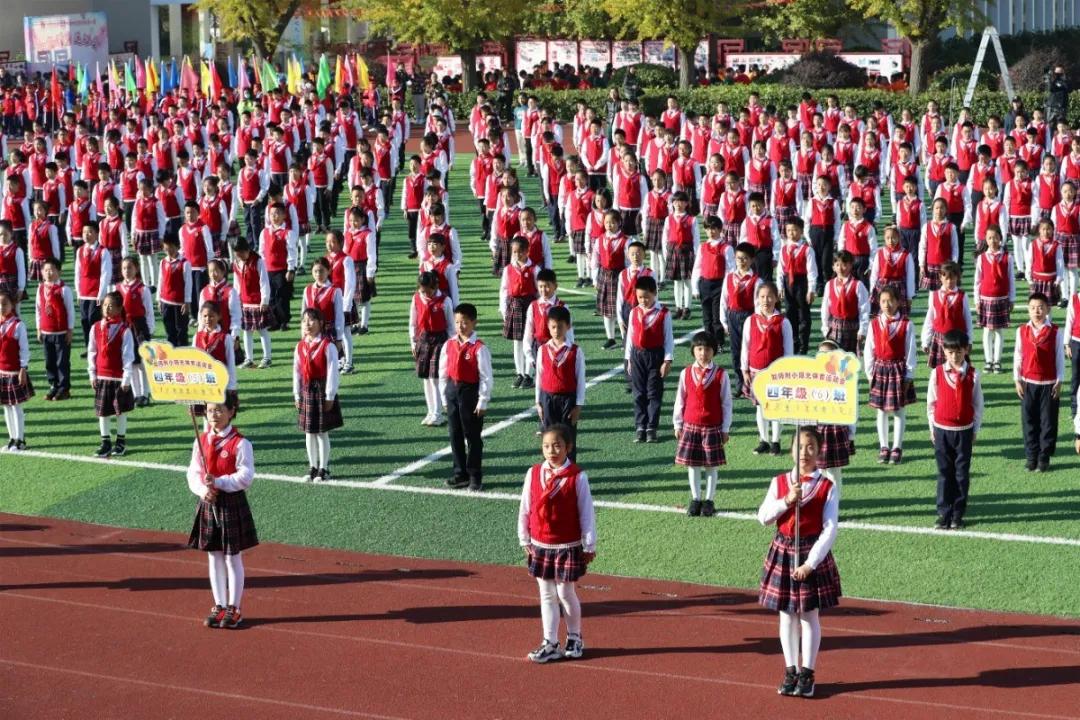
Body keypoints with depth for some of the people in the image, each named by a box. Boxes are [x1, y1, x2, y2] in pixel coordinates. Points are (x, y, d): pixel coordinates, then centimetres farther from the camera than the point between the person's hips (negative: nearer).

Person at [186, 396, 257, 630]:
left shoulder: (240, 443, -12)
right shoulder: (201, 441, 5)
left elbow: (245, 477, -15)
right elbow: (193, 472, 6)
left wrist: (218, 482, -24)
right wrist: (202, 490, -12)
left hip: (233, 503, -5)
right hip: (207, 503, 5)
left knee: (233, 558, 4)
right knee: (214, 558, 12)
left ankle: (233, 609, 13)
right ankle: (219, 606, 21)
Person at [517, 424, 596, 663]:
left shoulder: (577, 477, -12)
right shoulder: (533, 473, -2)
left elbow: (586, 513, -7)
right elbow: (524, 509, 5)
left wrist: (589, 546, -5)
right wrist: (525, 541, 7)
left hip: (568, 547, -3)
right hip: (540, 545, 4)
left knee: (565, 593, 4)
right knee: (546, 595, 9)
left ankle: (574, 638, 24)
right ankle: (550, 644, 16)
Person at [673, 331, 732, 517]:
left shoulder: (721, 374, -6)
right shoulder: (686, 373, 0)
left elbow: (726, 403, -2)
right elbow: (680, 400, 6)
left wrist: (725, 429, -2)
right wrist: (678, 425, 6)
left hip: (713, 427, -2)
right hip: (690, 426, 2)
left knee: (711, 465, 5)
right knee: (693, 464, 7)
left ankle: (709, 501, 15)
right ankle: (695, 500, 18)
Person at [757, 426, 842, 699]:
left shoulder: (828, 487, -9)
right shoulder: (779, 482, 1)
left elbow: (830, 530, -12)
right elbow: (763, 517, -4)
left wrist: (810, 563, -18)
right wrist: (786, 501, -19)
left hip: (812, 553, -3)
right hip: (783, 551, 3)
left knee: (809, 615, 4)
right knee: (786, 614, 9)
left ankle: (807, 673, 14)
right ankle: (790, 671, 19)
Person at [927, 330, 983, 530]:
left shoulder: (972, 375, -5)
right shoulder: (937, 373, -3)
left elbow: (978, 404, 2)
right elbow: (931, 402, 4)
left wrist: (975, 430, 3)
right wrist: (932, 428, 5)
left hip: (964, 431, 0)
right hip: (942, 430, 0)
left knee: (962, 473, 5)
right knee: (944, 473, 5)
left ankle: (958, 514, 13)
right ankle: (943, 514, 10)